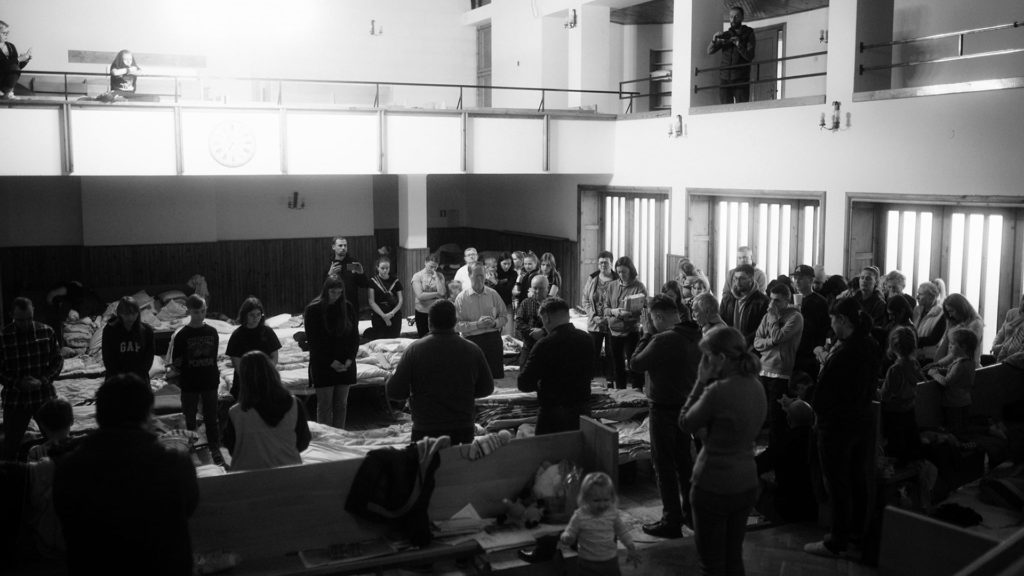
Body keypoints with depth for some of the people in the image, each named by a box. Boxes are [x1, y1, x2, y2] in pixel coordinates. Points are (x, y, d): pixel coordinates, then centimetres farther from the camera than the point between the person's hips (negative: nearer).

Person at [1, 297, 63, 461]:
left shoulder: (46, 332, -2)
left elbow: (58, 360, 3)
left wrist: (44, 380, -13)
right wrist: (19, 383, -17)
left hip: (44, 396, 2)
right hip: (15, 399, -1)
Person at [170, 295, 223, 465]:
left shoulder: (212, 332, 1)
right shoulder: (181, 335, -7)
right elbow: (175, 361, -2)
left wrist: (215, 374, 6)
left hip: (210, 382, 2)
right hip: (189, 385, -2)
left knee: (211, 418, 8)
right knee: (190, 419, 8)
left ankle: (215, 449, 17)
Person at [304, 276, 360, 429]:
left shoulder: (347, 307, 3)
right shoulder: (313, 309, -6)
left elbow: (355, 335, 7)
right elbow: (312, 340, -6)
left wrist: (350, 359, -7)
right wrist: (331, 362, -12)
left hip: (345, 364, 3)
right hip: (323, 364, -3)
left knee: (341, 403, 6)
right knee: (325, 404, -1)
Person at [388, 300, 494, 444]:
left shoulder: (414, 350, -12)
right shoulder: (472, 350, -5)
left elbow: (394, 391, -11)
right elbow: (487, 388, 7)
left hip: (425, 431, -2)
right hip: (463, 431, 2)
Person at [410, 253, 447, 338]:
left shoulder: (440, 276, 5)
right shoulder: (417, 276, -3)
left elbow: (442, 292, -11)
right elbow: (420, 295, -15)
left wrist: (436, 277, -9)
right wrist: (437, 294, -9)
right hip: (422, 312, -2)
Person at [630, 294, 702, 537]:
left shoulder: (663, 340, -25)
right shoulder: (694, 336, 2)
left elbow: (636, 363, -16)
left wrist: (646, 335, -7)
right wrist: (651, 336, 3)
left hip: (664, 408, -9)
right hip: (687, 404, 9)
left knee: (664, 464, 1)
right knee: (684, 459, 21)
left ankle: (671, 521, 7)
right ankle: (690, 512, 33)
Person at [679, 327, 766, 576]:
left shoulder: (719, 390, -23)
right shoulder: (756, 387, 3)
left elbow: (686, 423, -9)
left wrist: (701, 382, -8)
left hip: (714, 487, -7)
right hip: (746, 484, 7)